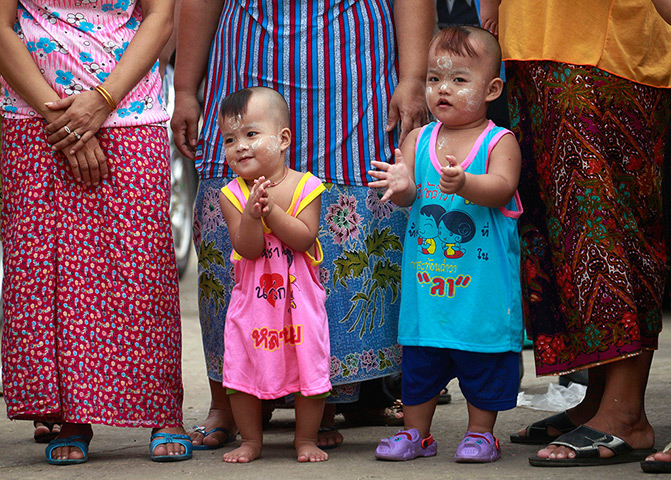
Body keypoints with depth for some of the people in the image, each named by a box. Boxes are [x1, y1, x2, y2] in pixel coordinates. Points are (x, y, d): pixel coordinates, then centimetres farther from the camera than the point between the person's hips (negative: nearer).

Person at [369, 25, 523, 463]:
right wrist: (401, 187, -29)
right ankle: (416, 432, 23)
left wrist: (464, 183, -41)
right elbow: (406, 193, -4)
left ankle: (481, 432, 22)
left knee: (484, 358, 6)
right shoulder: (418, 140, 5)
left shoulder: (499, 142, -6)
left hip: (483, 285, -3)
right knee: (418, 359, 9)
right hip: (426, 280, 3)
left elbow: (502, 186, -22)